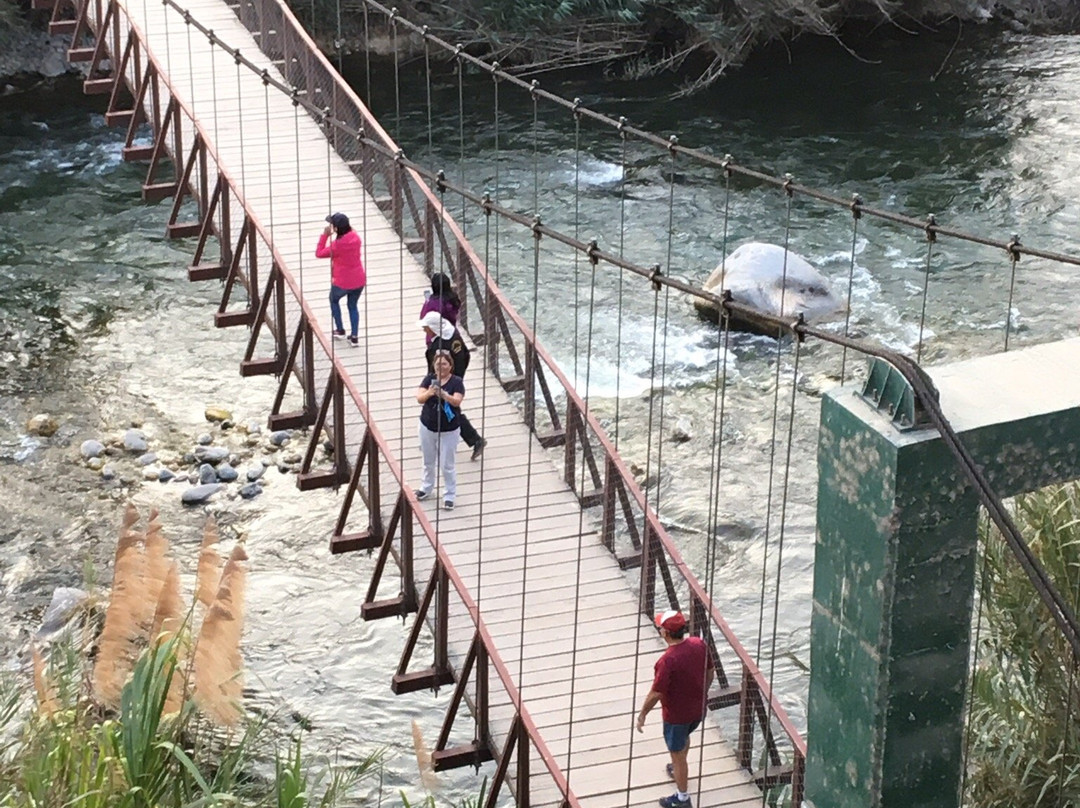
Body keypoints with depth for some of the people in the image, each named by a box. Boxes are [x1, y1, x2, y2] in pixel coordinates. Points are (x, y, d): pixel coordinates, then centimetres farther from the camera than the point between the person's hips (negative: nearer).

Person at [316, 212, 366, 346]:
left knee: (334, 300, 27)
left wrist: (325, 235, -11)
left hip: (342, 283, -4)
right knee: (353, 306, 23)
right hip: (359, 281, 4)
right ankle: (354, 336, 22)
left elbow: (319, 253, -11)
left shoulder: (336, 245, -25)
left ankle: (340, 330, 33)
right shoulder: (355, 237, -8)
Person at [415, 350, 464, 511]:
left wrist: (443, 394, -43)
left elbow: (457, 401, -25)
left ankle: (449, 496, 13)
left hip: (449, 430, -3)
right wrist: (429, 393, -37)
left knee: (447, 465, 1)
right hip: (428, 427, 4)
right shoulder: (429, 379, -4)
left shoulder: (456, 381, -11)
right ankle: (426, 488, 39)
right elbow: (419, 398, -14)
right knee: (428, 462, 20)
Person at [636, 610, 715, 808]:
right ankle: (679, 770, 60)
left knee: (677, 754, 12)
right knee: (684, 736, 35)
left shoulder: (668, 661, -34)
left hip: (676, 715, -7)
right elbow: (710, 672, 2)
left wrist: (642, 714, -11)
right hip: (698, 709, 7)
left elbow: (656, 693, -26)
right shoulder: (699, 645, -14)